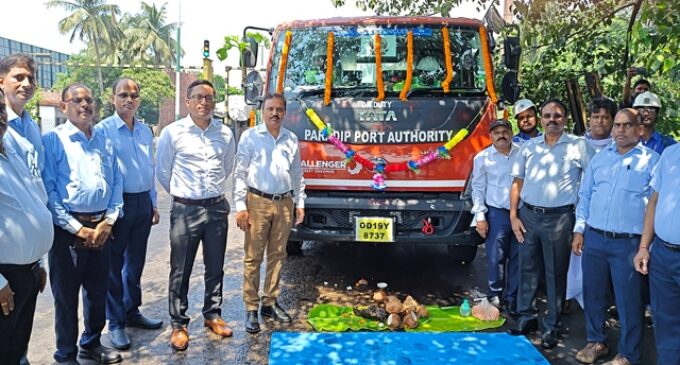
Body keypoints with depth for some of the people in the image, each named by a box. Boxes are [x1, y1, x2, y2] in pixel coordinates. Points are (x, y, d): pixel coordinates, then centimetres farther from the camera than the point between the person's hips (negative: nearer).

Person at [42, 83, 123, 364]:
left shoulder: (104, 142, 11)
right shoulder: (52, 140, -6)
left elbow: (116, 182, 10)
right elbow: (48, 191, -12)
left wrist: (108, 221, -3)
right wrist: (78, 229, -14)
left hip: (101, 227, 5)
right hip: (68, 229, -5)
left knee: (98, 290, 16)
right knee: (66, 294, 7)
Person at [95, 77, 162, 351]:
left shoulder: (145, 131, 9)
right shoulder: (103, 130, -9)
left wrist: (153, 203, 16)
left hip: (143, 202, 6)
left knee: (136, 262, 16)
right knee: (115, 265, 5)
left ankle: (132, 312, 31)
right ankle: (115, 323, 18)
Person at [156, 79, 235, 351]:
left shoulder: (225, 134, 2)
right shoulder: (172, 132, -6)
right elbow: (162, 171, 4)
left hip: (217, 207, 3)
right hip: (185, 210, -3)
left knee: (215, 267, 13)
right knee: (181, 270, 4)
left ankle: (212, 315, 30)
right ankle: (179, 324, 17)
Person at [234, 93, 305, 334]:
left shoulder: (291, 139, 10)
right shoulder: (250, 137, -1)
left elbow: (297, 174, 16)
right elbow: (240, 173, -3)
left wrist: (300, 203, 12)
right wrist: (240, 207, -9)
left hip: (284, 203, 4)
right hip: (257, 203, -4)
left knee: (277, 255, 10)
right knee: (253, 258, -1)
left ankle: (270, 303, 21)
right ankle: (251, 309, 7)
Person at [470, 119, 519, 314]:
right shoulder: (482, 157, 0)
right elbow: (478, 188, 2)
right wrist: (480, 216, -4)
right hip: (497, 213, -2)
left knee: (517, 258, 8)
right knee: (496, 257, 0)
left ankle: (512, 298, 20)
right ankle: (495, 295, 17)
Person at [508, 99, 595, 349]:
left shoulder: (578, 146, -2)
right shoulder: (529, 147, 8)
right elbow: (517, 183, 9)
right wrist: (513, 216, 2)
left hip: (559, 218, -3)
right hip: (528, 215, 3)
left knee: (556, 273, 5)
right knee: (527, 268, 11)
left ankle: (551, 326, 17)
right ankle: (527, 317, 25)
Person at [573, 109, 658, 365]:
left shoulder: (651, 161, -3)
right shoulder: (599, 158, 10)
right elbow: (584, 196, 13)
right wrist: (579, 230, 7)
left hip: (628, 243, -4)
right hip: (594, 238, 4)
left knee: (629, 301, 4)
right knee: (593, 294, 14)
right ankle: (596, 342, 32)